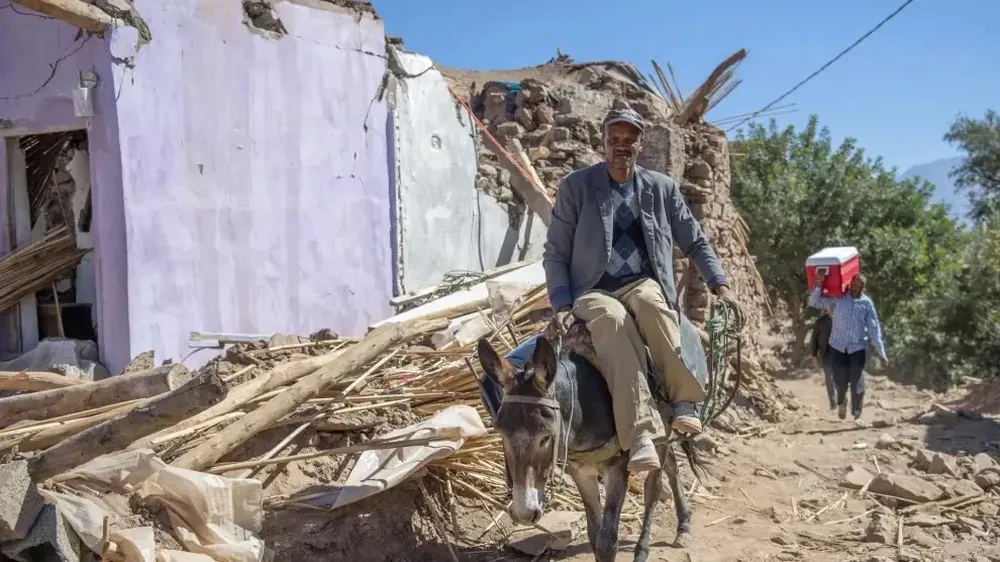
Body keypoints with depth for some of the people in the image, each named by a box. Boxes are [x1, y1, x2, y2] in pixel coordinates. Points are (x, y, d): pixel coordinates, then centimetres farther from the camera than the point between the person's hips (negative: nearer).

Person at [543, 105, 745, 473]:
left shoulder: (662, 188, 9)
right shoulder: (575, 186, 1)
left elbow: (695, 243, 16)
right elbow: (555, 254, 1)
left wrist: (721, 287, 3)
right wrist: (562, 304, -13)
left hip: (643, 284, 2)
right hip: (593, 292, -2)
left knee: (652, 306, -36)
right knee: (613, 319, -37)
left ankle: (683, 401, -25)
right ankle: (640, 436, -41)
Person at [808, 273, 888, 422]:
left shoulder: (867, 303, 0)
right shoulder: (838, 299, -1)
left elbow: (874, 328, 0)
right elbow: (814, 302, -5)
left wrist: (881, 352, -4)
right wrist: (819, 284, -20)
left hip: (858, 348, 0)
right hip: (838, 346, 0)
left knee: (857, 383, 1)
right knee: (840, 380, 8)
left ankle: (857, 414, 15)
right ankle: (841, 402, 39)